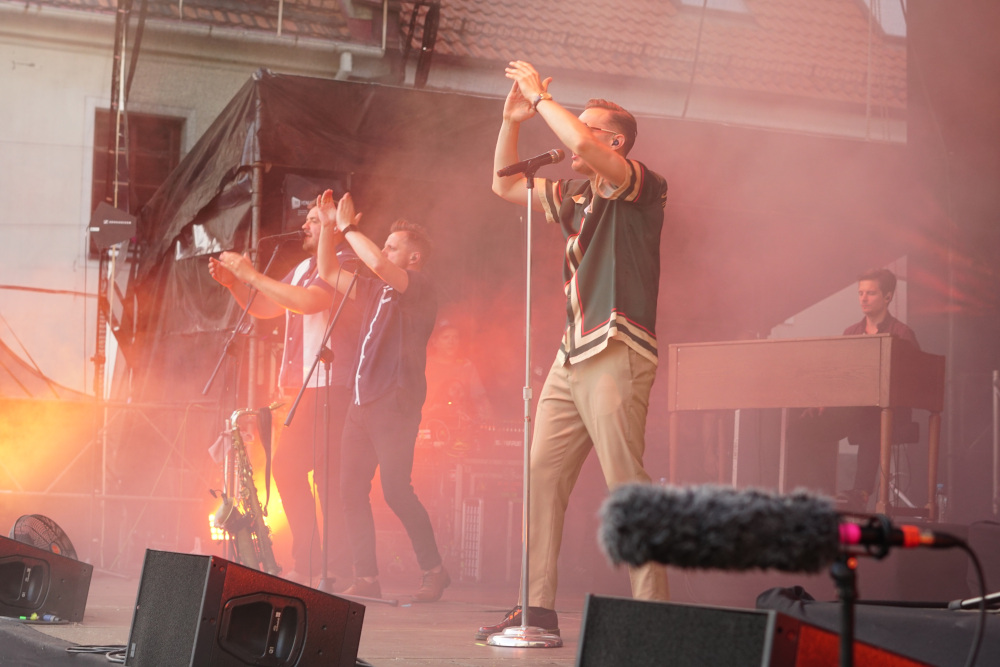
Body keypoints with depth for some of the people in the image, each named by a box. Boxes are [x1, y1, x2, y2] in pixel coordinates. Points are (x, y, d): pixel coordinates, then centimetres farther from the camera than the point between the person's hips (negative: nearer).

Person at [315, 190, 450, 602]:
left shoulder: (420, 289, -4)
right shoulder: (374, 289, 20)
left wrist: (348, 226, -10)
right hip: (364, 403, 8)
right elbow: (329, 274, 26)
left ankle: (434, 571, -2)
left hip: (396, 404, -8)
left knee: (395, 488, -14)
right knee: (351, 488, 0)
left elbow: (378, 264, -21)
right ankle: (366, 579, 3)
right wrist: (329, 227, 15)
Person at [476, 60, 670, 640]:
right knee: (542, 478, 3)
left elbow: (581, 143, -21)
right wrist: (513, 121, 17)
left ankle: (653, 611, -9)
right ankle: (538, 607, 5)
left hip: (618, 354, -8)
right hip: (572, 358, 8)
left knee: (626, 483, -12)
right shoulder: (574, 197, 21)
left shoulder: (642, 188, -3)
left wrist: (540, 95, -7)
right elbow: (505, 185, 30)